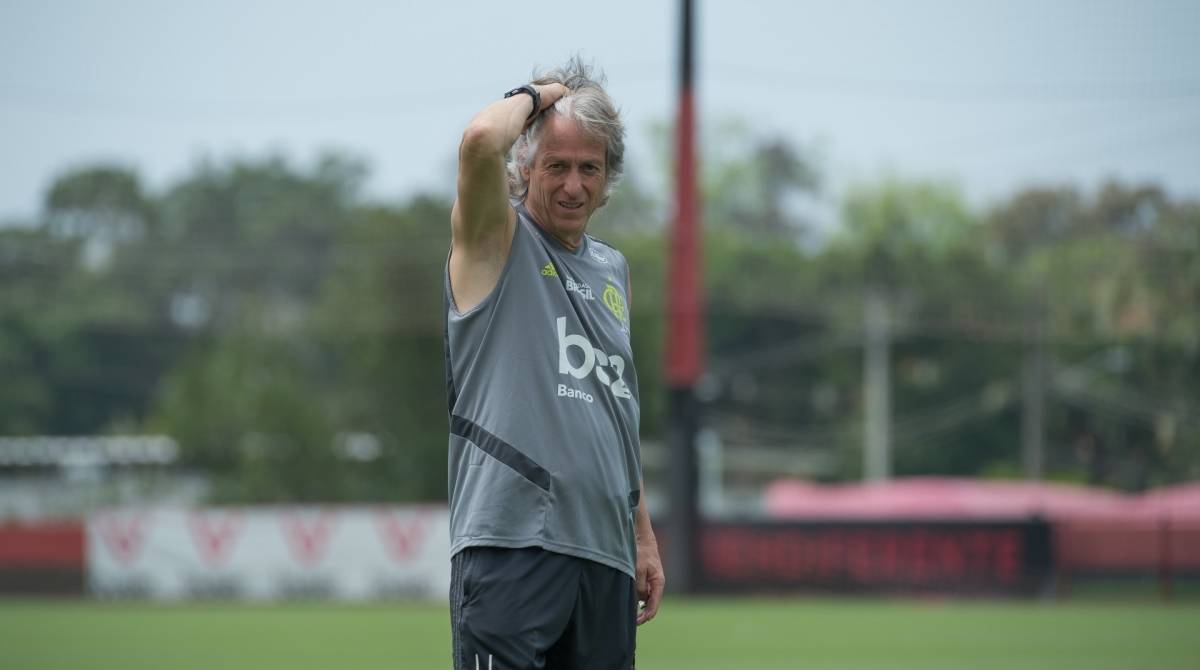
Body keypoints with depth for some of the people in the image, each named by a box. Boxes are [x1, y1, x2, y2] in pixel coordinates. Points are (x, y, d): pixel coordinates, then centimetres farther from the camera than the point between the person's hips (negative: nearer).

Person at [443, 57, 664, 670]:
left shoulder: (612, 269, 20)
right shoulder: (498, 240, 2)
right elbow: (481, 141, -20)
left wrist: (643, 536, 22)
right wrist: (535, 96, 0)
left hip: (606, 553, 7)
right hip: (510, 543, -7)